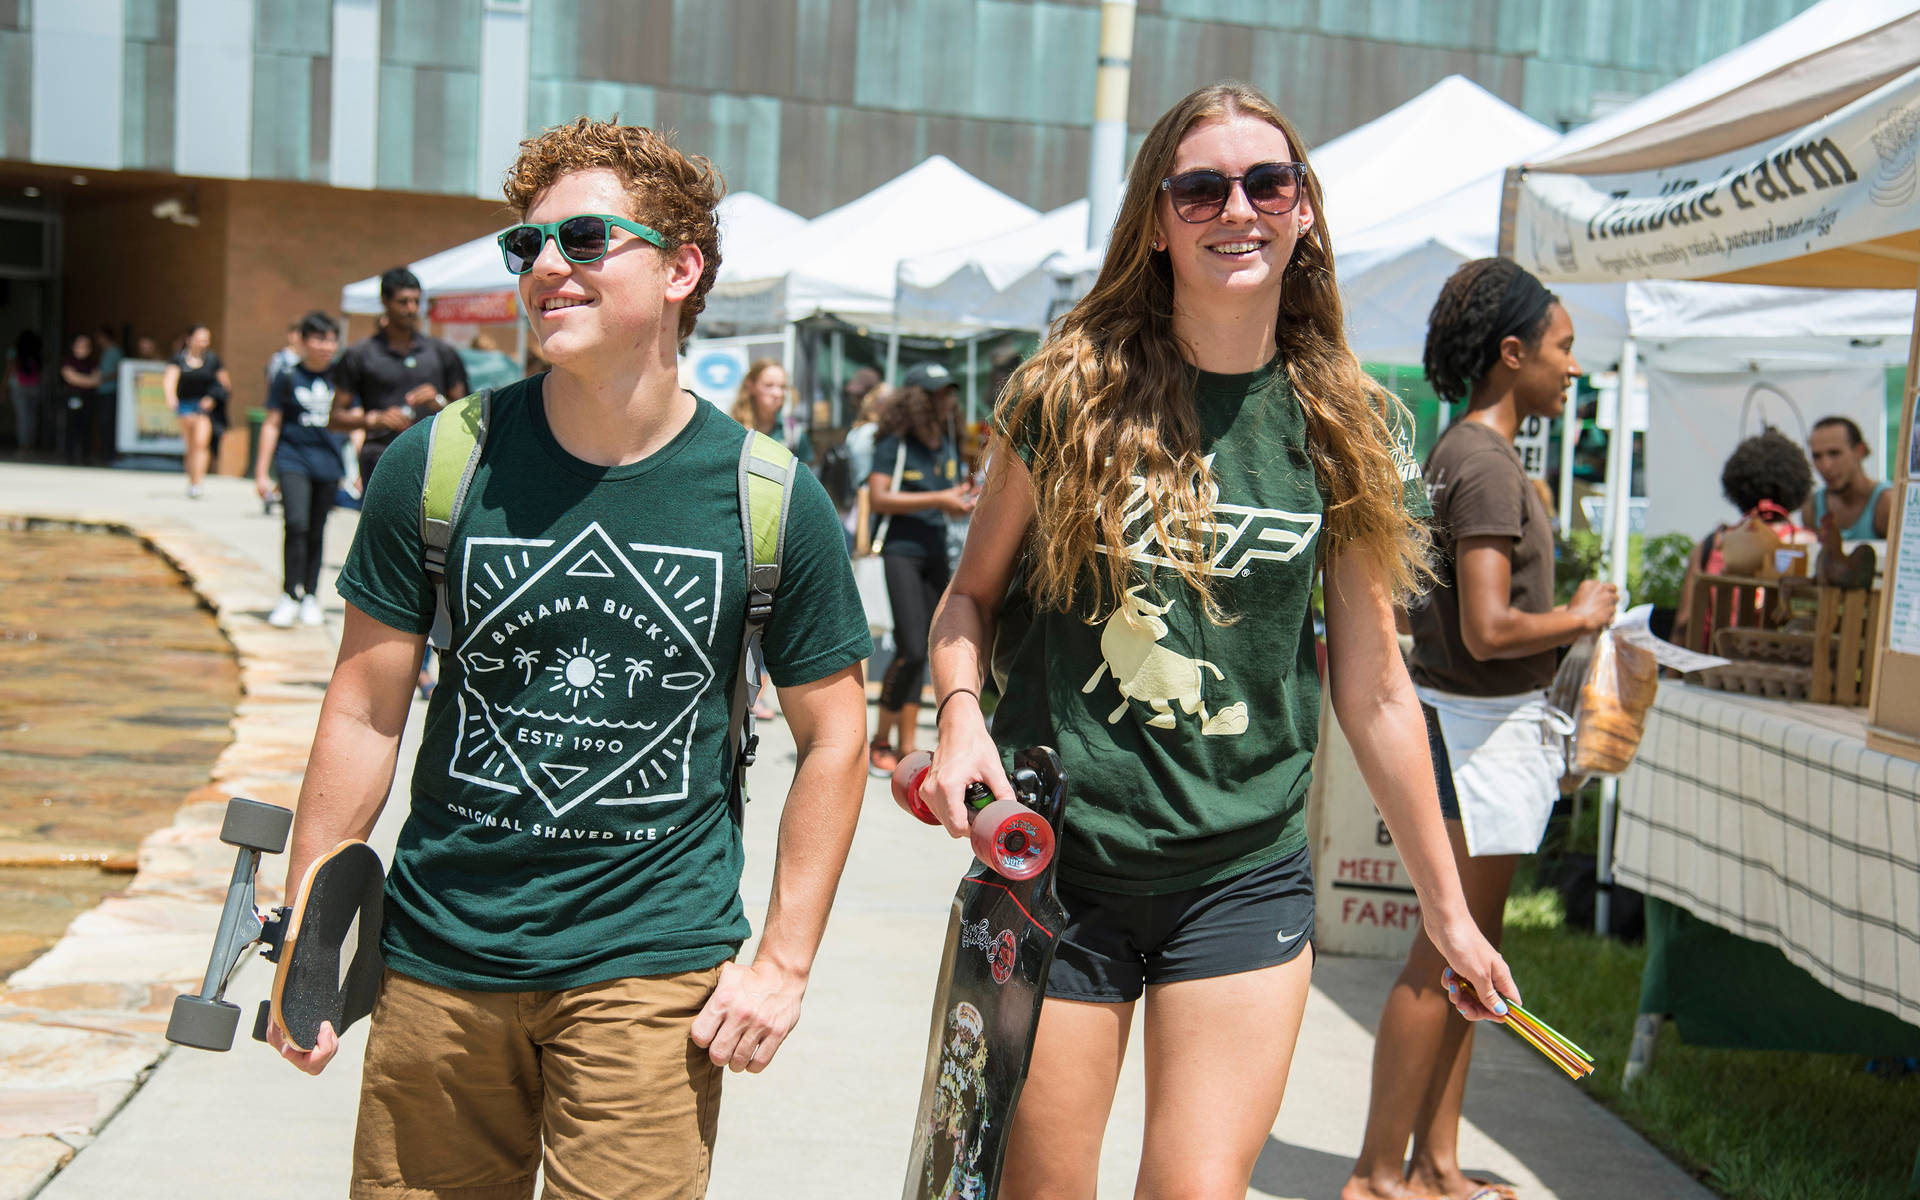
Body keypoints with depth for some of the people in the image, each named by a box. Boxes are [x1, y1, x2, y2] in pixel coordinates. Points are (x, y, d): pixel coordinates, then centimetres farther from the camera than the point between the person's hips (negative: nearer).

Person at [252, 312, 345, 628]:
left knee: (317, 532, 8)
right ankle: (290, 596, -11)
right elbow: (272, 424, 5)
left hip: (328, 462, 2)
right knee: (296, 524, -17)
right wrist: (261, 472, 3)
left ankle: (311, 596, 19)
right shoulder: (288, 377, 1)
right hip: (293, 459, -2)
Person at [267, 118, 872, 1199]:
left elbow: (832, 736, 2)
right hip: (440, 955, 2)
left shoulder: (771, 498, -6)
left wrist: (784, 961, -2)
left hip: (655, 969, -1)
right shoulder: (440, 466, -4)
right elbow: (366, 711, 2)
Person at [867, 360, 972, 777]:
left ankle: (906, 745, 13)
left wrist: (964, 500, 0)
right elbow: (878, 498, -16)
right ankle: (880, 741, 0)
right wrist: (937, 499, -18)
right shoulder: (894, 443, -7)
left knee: (919, 651, 7)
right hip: (900, 550, -7)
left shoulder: (947, 444, 14)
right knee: (911, 650, -15)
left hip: (936, 551, 7)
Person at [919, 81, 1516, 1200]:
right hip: (1056, 864, -1)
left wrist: (1448, 908, 10)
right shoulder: (1073, 394, -3)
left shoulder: (1348, 428, 2)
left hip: (1244, 877, 1)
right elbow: (972, 592, 9)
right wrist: (961, 711, -13)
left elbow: (1375, 687, 7)